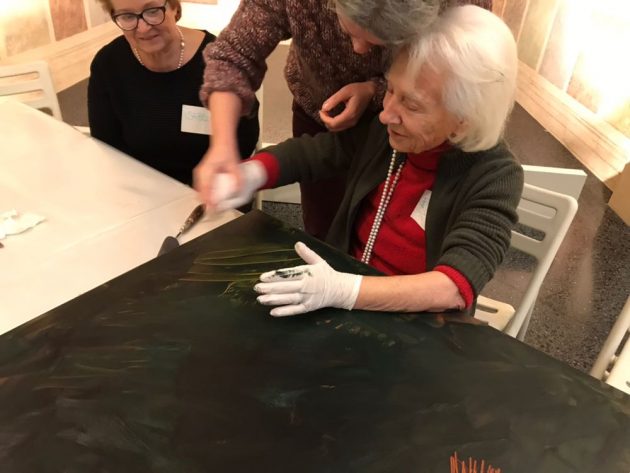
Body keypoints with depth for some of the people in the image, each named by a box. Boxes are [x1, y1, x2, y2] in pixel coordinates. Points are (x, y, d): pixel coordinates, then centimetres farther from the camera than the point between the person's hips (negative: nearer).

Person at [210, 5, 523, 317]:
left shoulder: (496, 177, -20)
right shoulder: (382, 130, -6)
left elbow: (457, 287, -30)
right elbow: (307, 151, 5)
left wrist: (342, 290, -41)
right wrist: (249, 174, -14)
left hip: (417, 327, -4)